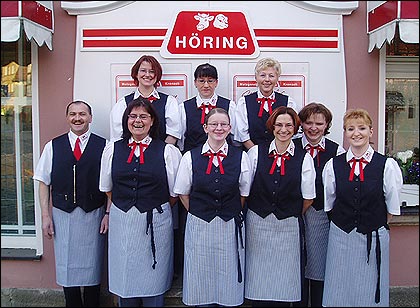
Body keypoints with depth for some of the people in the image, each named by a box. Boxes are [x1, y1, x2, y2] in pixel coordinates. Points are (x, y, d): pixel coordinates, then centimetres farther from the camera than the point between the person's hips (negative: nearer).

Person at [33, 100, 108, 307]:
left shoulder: (103, 146, -2)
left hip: (93, 214, -1)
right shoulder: (53, 146, 5)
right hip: (62, 214, 2)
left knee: (92, 266, 10)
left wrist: (108, 213, -7)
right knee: (67, 266, 11)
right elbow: (44, 183, 5)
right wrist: (45, 215, 0)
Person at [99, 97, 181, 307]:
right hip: (121, 221, 3)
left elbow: (175, 193, 1)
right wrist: (124, 206, 13)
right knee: (124, 278, 13)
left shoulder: (168, 151, -3)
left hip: (155, 222, -2)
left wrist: (156, 209, 6)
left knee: (153, 281, 8)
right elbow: (107, 188, 13)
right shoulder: (112, 149, 6)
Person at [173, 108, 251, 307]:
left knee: (228, 281, 11)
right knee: (201, 282, 11)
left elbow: (244, 193, 8)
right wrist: (198, 213, 5)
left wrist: (231, 214, 7)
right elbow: (183, 193, 6)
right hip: (199, 227, 0)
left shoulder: (241, 157, 0)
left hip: (231, 226, 0)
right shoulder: (190, 157, -1)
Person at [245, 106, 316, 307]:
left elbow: (308, 198, 5)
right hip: (257, 224, 1)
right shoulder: (256, 152, 2)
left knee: (283, 280, 5)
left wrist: (292, 215, 10)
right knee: (258, 282, 6)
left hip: (288, 227, 0)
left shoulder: (304, 158, 0)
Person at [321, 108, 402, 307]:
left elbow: (392, 208, 1)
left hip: (374, 239, -1)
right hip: (340, 237, 2)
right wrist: (345, 221, 9)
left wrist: (376, 224, 7)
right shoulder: (333, 165, -1)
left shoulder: (387, 165, -7)